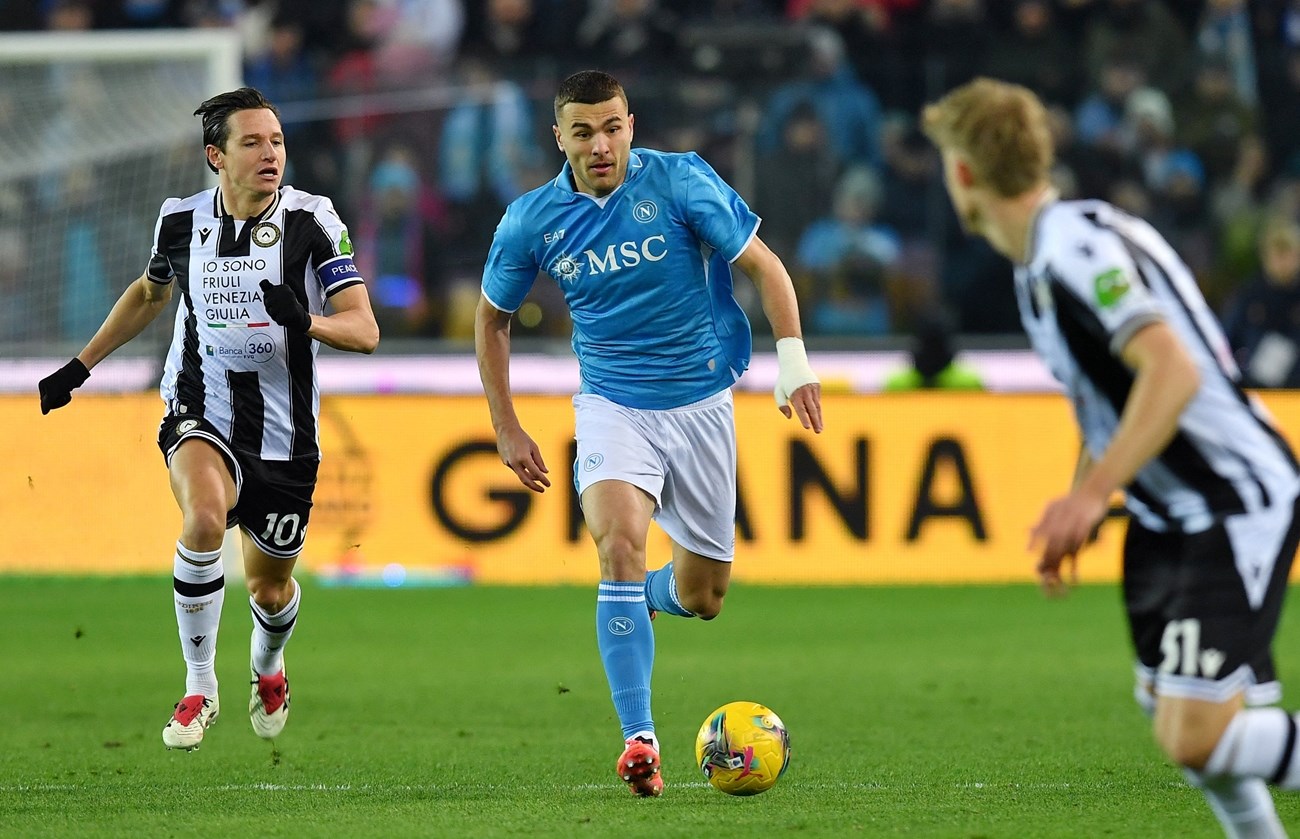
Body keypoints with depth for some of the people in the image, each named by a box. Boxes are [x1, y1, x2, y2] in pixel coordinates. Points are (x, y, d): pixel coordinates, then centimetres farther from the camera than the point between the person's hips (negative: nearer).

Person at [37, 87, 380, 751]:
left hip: (284, 433, 0)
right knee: (204, 517, -32)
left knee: (269, 587, 13)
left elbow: (364, 330, -16)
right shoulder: (181, 221, -4)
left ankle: (268, 668, 51)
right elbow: (150, 292, 19)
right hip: (199, 413, 0)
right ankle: (199, 689, -17)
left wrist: (305, 322, -36)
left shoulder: (311, 220, -12)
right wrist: (81, 365, 20)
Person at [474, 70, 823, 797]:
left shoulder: (679, 181, -12)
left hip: (701, 402, 0)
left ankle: (636, 599, 44)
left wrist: (793, 359, -17)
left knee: (702, 597, 5)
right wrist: (507, 428, 8)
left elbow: (764, 265, -5)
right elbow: (493, 317, 10)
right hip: (613, 403, 0)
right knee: (620, 542, -27)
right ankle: (640, 739, -26)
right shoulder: (532, 221, -6)